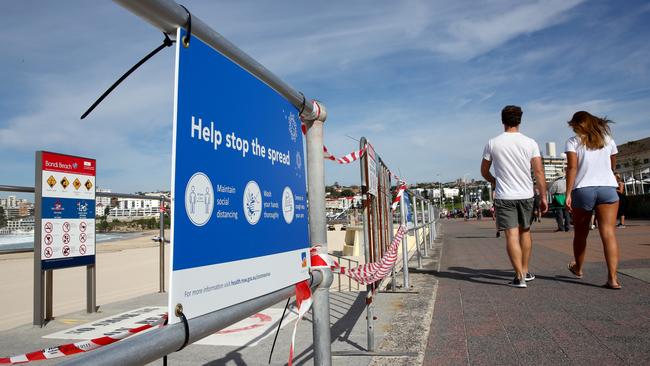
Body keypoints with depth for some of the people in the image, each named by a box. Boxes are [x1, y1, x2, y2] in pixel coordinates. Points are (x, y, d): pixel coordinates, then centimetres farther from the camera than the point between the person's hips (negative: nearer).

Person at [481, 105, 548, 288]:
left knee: (512, 234, -2)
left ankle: (520, 277, -5)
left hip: (503, 196, -2)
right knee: (525, 231, 18)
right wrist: (543, 197, 3)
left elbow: (484, 171, 6)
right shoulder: (530, 143, -1)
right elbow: (539, 172, -3)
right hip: (526, 195, 2)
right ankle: (525, 271, 28)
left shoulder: (492, 143, -3)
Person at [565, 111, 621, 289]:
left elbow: (572, 168, -9)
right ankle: (612, 278, -12)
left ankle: (578, 268, 31)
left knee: (580, 233, 13)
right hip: (607, 188, 2)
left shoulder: (573, 142, 0)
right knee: (609, 233, -4)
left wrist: (568, 194, -11)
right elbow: (612, 166, 19)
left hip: (583, 189, -2)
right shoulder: (608, 140, 12)